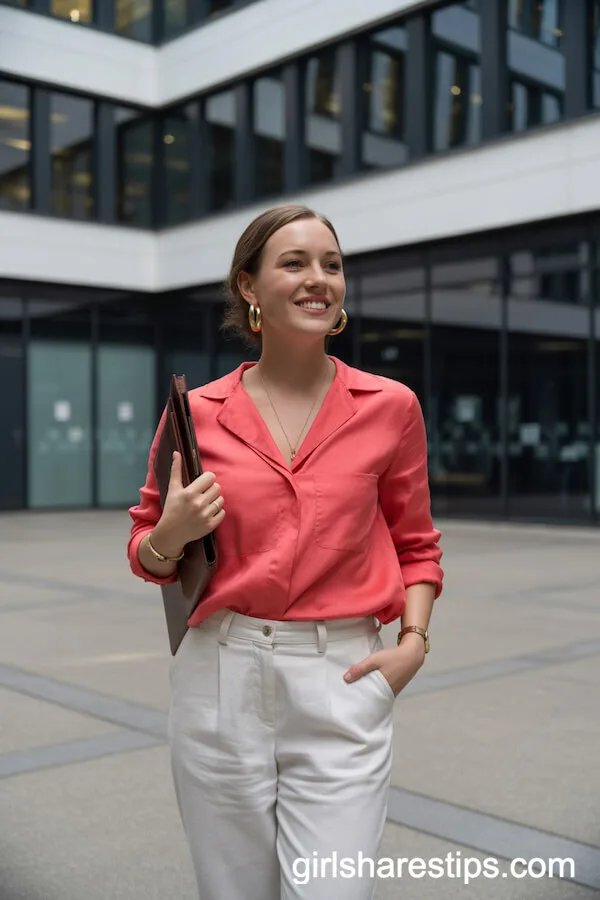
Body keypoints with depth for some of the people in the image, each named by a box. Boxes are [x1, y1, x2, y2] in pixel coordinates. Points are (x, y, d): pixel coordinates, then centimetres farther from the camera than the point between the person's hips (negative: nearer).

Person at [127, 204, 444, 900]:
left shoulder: (391, 406, 0)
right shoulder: (197, 413, 0)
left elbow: (415, 545, 12)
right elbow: (147, 556, 11)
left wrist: (414, 643, -2)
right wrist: (170, 535, -11)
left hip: (341, 685, -1)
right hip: (219, 680, 1)